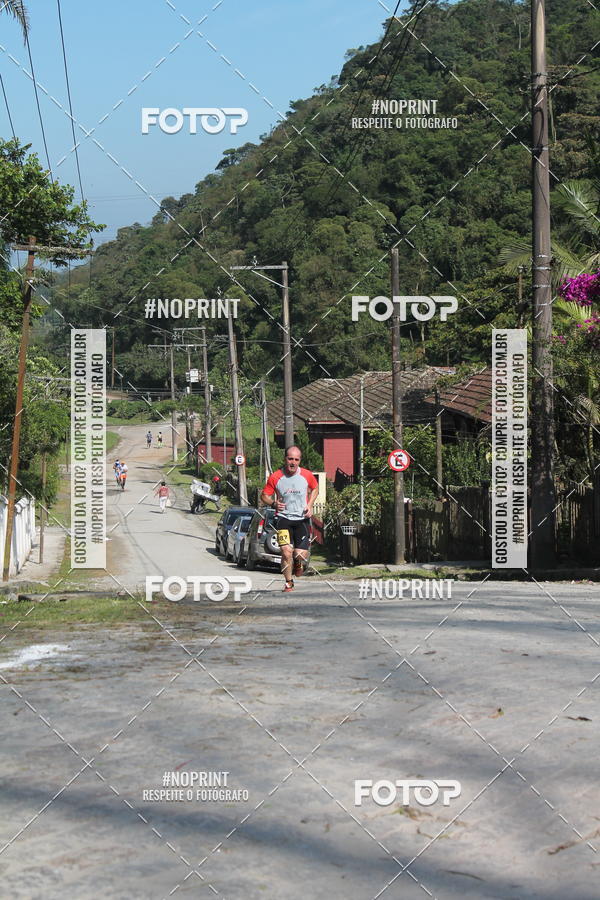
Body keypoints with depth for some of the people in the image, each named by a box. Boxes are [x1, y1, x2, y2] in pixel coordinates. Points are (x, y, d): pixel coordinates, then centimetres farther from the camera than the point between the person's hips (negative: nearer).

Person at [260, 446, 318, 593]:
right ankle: (289, 583, 7)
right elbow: (264, 495, 3)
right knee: (286, 552, -16)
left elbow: (315, 488, 18)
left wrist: (310, 505, 3)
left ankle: (298, 563, 34)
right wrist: (273, 503, -18)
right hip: (283, 518, -1)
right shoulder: (275, 477, -7)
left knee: (301, 555, -6)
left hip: (302, 519, 1)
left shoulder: (307, 475, -3)